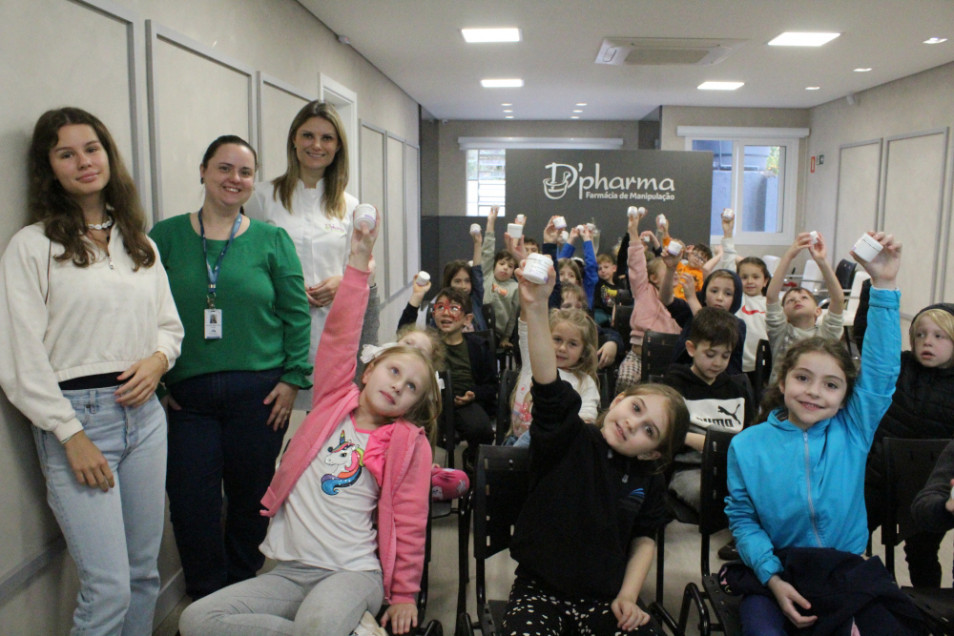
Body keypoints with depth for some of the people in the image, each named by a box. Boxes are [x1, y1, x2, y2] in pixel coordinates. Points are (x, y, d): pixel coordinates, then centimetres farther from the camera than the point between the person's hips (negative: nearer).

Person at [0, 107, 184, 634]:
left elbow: (169, 323, 19)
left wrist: (158, 359, -4)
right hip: (77, 416, -5)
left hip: (143, 413, 5)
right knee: (108, 586, -5)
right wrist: (71, 435, -11)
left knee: (145, 572, 12)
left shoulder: (140, 244, 13)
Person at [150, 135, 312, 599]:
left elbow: (296, 313, 3)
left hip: (259, 393, 0)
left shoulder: (272, 240, 4)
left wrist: (293, 377, -4)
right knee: (192, 505, 2)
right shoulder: (166, 237, 5)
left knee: (252, 500, 10)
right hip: (187, 395, 0)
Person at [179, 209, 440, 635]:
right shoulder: (334, 401, 8)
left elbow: (409, 521, 1)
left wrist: (404, 595, 1)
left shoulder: (410, 443, 0)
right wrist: (358, 261, -8)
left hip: (353, 573, -5)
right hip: (289, 571, 5)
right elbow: (340, 336, -1)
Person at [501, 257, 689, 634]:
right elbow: (549, 387, -27)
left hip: (604, 598, 4)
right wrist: (536, 307, -40)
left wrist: (628, 596, -6)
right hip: (540, 589, -3)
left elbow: (644, 538, 10)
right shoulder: (568, 440, -11)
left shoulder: (648, 481, 1)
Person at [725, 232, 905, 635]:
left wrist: (884, 285, -16)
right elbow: (742, 517, 0)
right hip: (776, 572, -1)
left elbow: (881, 371, -9)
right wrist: (773, 578, -15)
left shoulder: (853, 432, 0)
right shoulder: (747, 446, -1)